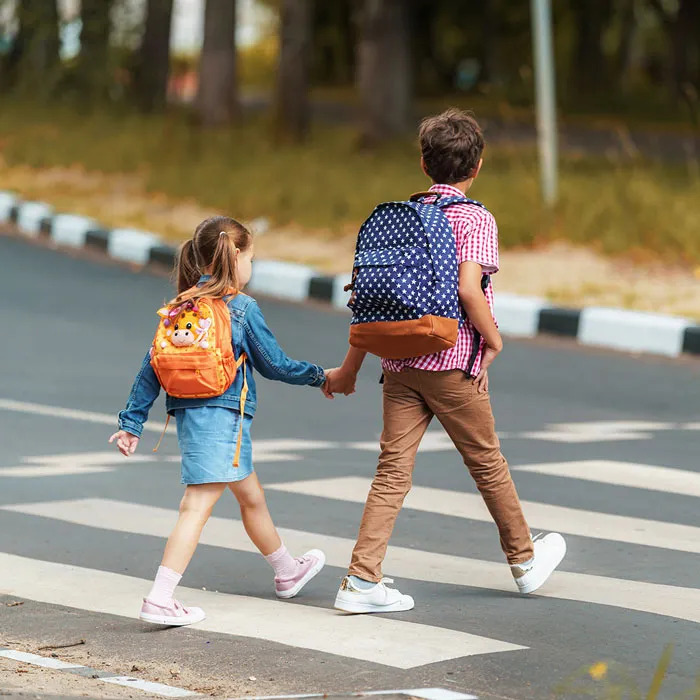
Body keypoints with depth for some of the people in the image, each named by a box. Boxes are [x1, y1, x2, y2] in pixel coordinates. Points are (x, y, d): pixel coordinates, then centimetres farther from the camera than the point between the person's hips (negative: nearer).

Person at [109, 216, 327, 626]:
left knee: (252, 497, 21)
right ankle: (160, 599, -16)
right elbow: (275, 365, -2)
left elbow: (152, 367, 8)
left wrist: (132, 422, 11)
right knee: (198, 506, -9)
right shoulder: (242, 308, -7)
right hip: (221, 415, -8)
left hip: (190, 415, 8)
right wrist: (320, 376, 14)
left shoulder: (182, 307, 9)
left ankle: (288, 572, 37)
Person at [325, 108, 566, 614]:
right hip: (453, 363, -5)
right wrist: (494, 339, -6)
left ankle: (362, 580, -5)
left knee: (393, 470, 3)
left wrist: (351, 368, 16)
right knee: (487, 463, 12)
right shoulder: (476, 219, -8)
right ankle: (525, 559, 29)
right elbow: (468, 288, -23)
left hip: (400, 362, 5)